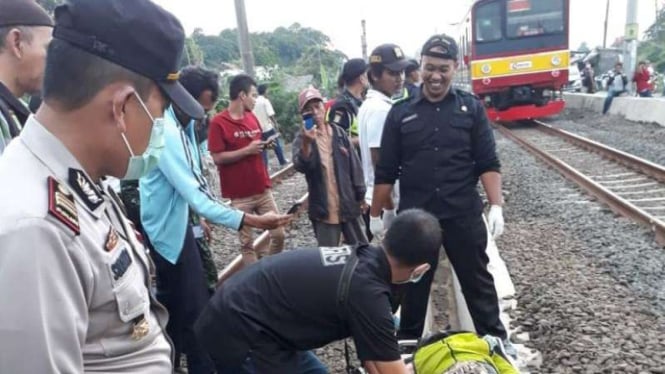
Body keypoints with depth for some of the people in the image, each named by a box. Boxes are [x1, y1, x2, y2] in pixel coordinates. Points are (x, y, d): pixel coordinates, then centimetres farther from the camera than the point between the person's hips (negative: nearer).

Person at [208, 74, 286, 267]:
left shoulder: (253, 118, 8)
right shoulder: (218, 122, -10)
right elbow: (218, 158, -15)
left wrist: (264, 146, 0)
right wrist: (247, 150, -19)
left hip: (263, 189, 6)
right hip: (239, 195, -6)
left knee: (278, 234, 9)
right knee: (246, 243, 8)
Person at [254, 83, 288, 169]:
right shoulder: (265, 101, -11)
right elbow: (271, 115, -16)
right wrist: (275, 124, -6)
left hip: (258, 128, 6)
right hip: (268, 127, -5)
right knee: (276, 145, 10)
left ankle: (264, 166, 10)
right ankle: (282, 161, 20)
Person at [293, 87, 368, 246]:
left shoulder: (339, 133, 2)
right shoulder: (302, 138, -5)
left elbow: (354, 165, 5)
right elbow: (301, 166, -23)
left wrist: (360, 195, 5)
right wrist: (307, 143, -38)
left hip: (349, 204, 3)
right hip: (323, 208, -2)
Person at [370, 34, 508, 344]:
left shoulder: (471, 107, 1)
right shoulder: (401, 112, 0)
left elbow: (488, 163, 0)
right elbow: (385, 171, 3)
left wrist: (496, 205, -10)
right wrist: (375, 214, 4)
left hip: (463, 215, 0)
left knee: (478, 283, 13)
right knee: (413, 287, 15)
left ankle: (496, 341, 33)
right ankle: (408, 345, 33)